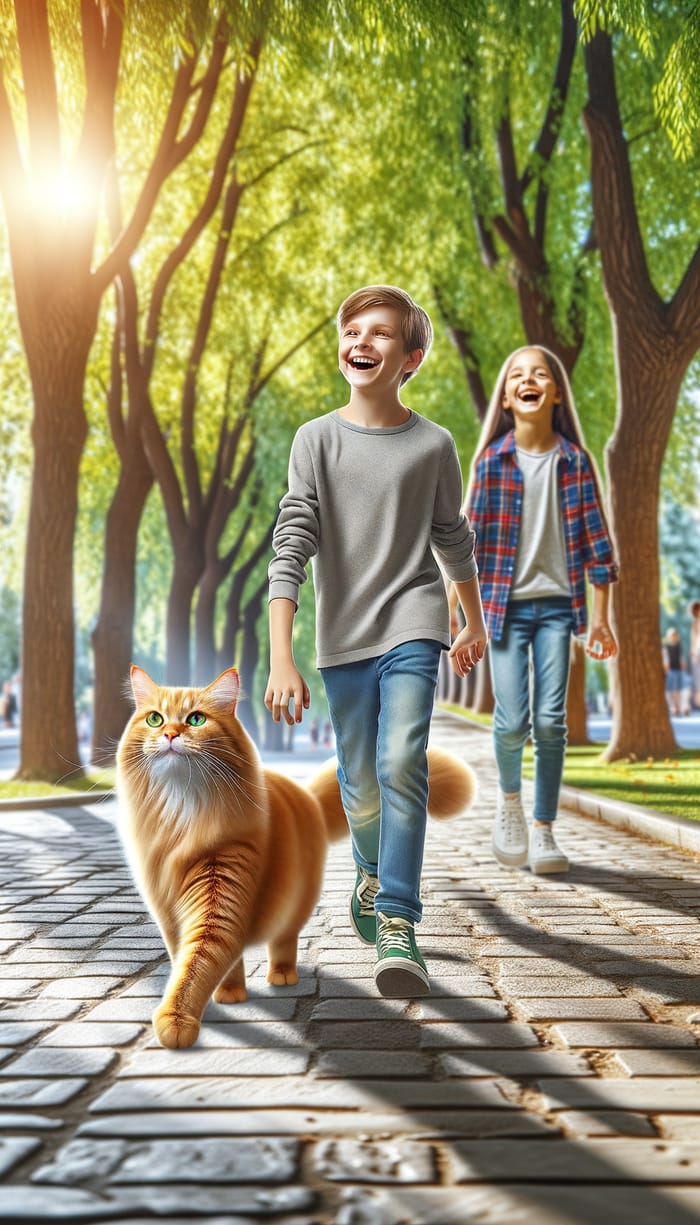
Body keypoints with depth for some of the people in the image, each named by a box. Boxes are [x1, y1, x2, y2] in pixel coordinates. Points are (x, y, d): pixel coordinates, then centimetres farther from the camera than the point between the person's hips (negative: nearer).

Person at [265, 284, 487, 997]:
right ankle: (371, 872, 42)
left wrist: (475, 623, 24)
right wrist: (281, 659, -16)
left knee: (402, 764, -19)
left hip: (413, 626, -1)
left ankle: (398, 926, -15)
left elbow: (453, 540, 14)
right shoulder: (317, 439, -3)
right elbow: (291, 549, -9)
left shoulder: (433, 445, -1)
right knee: (360, 787, 11)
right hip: (343, 638, 1)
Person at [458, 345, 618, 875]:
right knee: (513, 721, -8)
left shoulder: (575, 461, 1)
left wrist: (600, 617, 0)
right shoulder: (491, 460, 0)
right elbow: (470, 539, 2)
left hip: (558, 603, 1)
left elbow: (595, 539, 3)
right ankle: (509, 796, 23)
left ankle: (544, 829, 12)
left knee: (551, 721, -2)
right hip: (506, 604, -1)